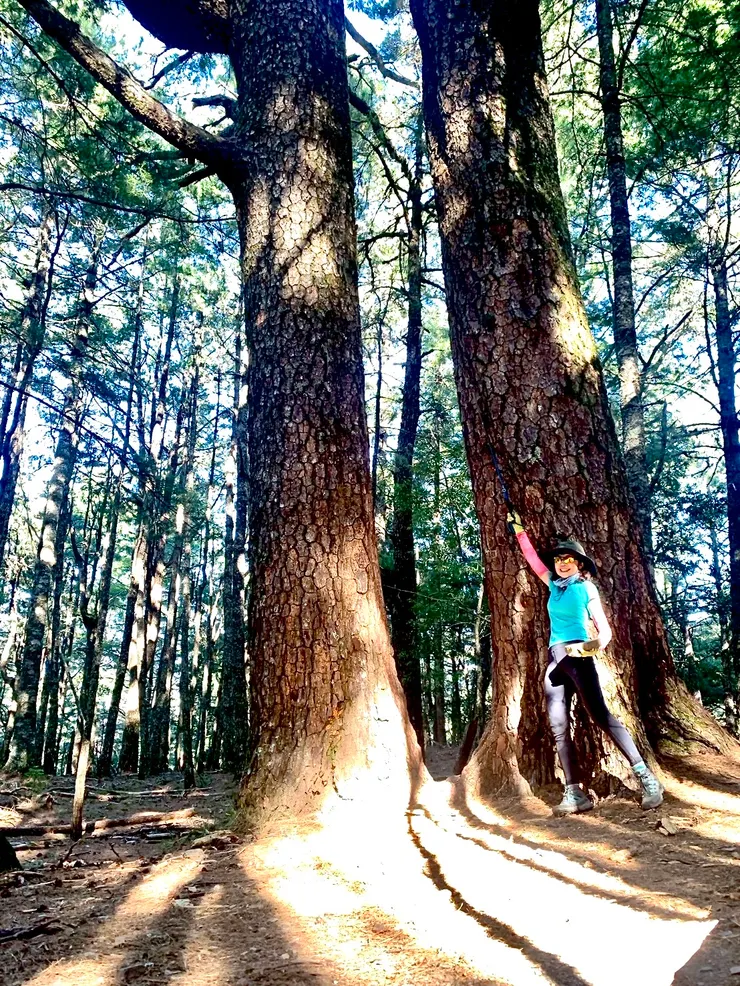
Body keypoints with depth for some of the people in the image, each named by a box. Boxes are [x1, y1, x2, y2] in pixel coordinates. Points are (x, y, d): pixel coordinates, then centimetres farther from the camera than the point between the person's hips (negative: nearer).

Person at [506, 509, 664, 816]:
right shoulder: (554, 585, 15)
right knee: (558, 726, -2)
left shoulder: (586, 588, 1)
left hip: (577, 656, -6)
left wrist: (597, 644, -24)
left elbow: (604, 629, -3)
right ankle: (575, 794, -1)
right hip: (555, 660, 6)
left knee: (600, 714, -16)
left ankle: (645, 776, -13)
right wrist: (518, 530, 30)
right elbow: (533, 559, 26)